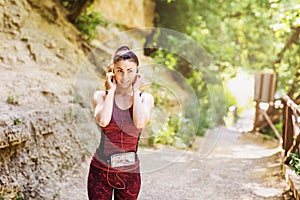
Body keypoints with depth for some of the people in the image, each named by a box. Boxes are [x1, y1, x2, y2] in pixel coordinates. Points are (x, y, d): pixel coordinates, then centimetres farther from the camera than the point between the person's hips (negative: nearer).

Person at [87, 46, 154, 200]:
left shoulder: (145, 98, -1)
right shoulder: (101, 96, -4)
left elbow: (140, 123, -21)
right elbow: (103, 121, -24)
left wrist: (135, 91, -10)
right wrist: (111, 90, -12)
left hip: (130, 173, 1)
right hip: (101, 171, -1)